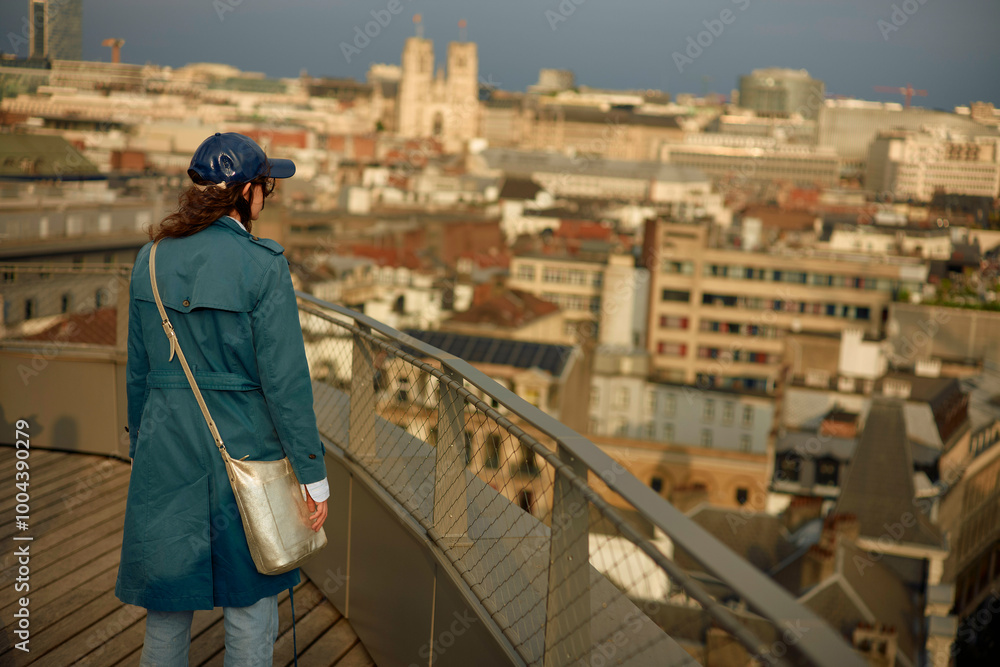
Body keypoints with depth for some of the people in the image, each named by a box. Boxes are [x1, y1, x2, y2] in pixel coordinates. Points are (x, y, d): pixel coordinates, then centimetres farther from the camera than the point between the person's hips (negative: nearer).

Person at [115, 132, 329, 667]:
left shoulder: (151, 260, 1)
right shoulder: (262, 265, -14)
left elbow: (137, 370, 8)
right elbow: (285, 378, -15)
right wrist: (313, 474, -9)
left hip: (165, 449, 5)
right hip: (243, 448, -4)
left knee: (166, 603, 17)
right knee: (248, 604, 10)